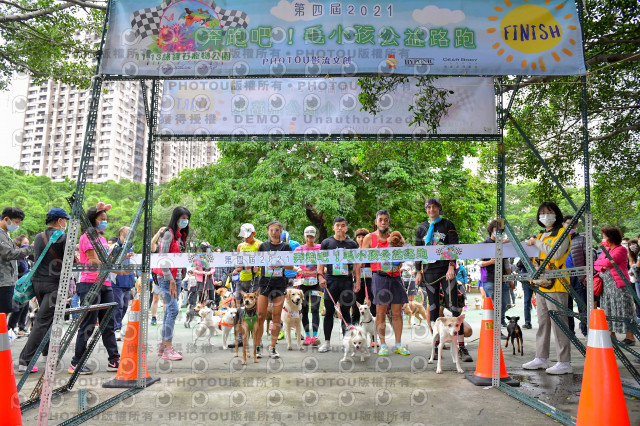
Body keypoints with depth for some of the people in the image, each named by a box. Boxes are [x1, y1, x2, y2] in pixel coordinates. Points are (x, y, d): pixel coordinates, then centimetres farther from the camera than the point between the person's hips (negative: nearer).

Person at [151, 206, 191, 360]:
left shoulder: (182, 235, 15)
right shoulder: (169, 234, -10)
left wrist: (179, 278, 12)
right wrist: (170, 279, -18)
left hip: (176, 277, 8)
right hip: (166, 277, -8)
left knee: (169, 310, 10)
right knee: (173, 309, -12)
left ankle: (163, 345, 17)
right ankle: (168, 348, -8)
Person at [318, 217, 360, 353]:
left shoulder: (352, 244, 10)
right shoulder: (326, 242, 7)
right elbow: (321, 261, 6)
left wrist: (358, 281, 3)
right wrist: (320, 275, -7)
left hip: (347, 281, 1)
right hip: (331, 280, -1)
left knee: (346, 311, 6)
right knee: (329, 311, 2)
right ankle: (327, 342, 10)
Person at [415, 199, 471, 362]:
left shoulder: (448, 225, 5)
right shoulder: (421, 228, 13)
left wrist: (451, 266, -14)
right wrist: (418, 272, 9)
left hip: (446, 270, -3)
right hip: (429, 272, 3)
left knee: (454, 307, -5)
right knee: (433, 309, 4)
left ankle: (461, 347, -3)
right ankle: (436, 347, 11)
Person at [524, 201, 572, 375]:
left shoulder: (562, 233, -4)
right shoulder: (541, 236, 20)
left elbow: (556, 253, -20)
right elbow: (536, 257, 25)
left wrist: (537, 243, -12)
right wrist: (530, 245, 8)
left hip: (556, 284, -8)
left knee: (558, 322, -6)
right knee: (542, 322, 12)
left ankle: (564, 362, 1)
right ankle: (541, 358, 20)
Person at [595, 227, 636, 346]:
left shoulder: (621, 249, -6)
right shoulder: (606, 250, 17)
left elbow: (609, 262, -18)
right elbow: (596, 265, 14)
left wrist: (597, 263, -2)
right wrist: (602, 267, -6)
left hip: (619, 285, -7)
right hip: (606, 285, 8)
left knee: (622, 310, -4)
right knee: (608, 311, 9)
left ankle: (630, 336, 4)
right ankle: (611, 335, 16)